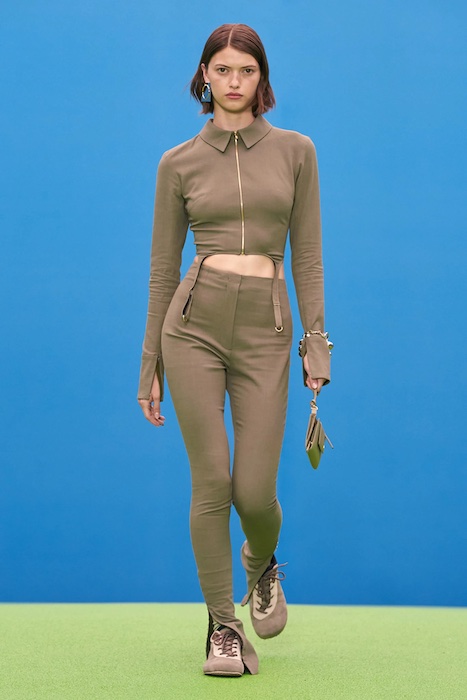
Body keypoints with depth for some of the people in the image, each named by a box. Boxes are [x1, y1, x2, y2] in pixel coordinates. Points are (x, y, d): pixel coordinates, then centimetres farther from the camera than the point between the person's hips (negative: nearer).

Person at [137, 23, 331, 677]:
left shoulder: (294, 151, 8)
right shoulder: (179, 164, 6)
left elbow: (307, 255, 8)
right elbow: (162, 267, 9)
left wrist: (317, 340, -1)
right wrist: (150, 367, 9)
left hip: (266, 331, 0)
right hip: (194, 322, 0)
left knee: (254, 492, -3)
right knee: (212, 482, -3)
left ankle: (262, 567, 34)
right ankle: (224, 628, 13)